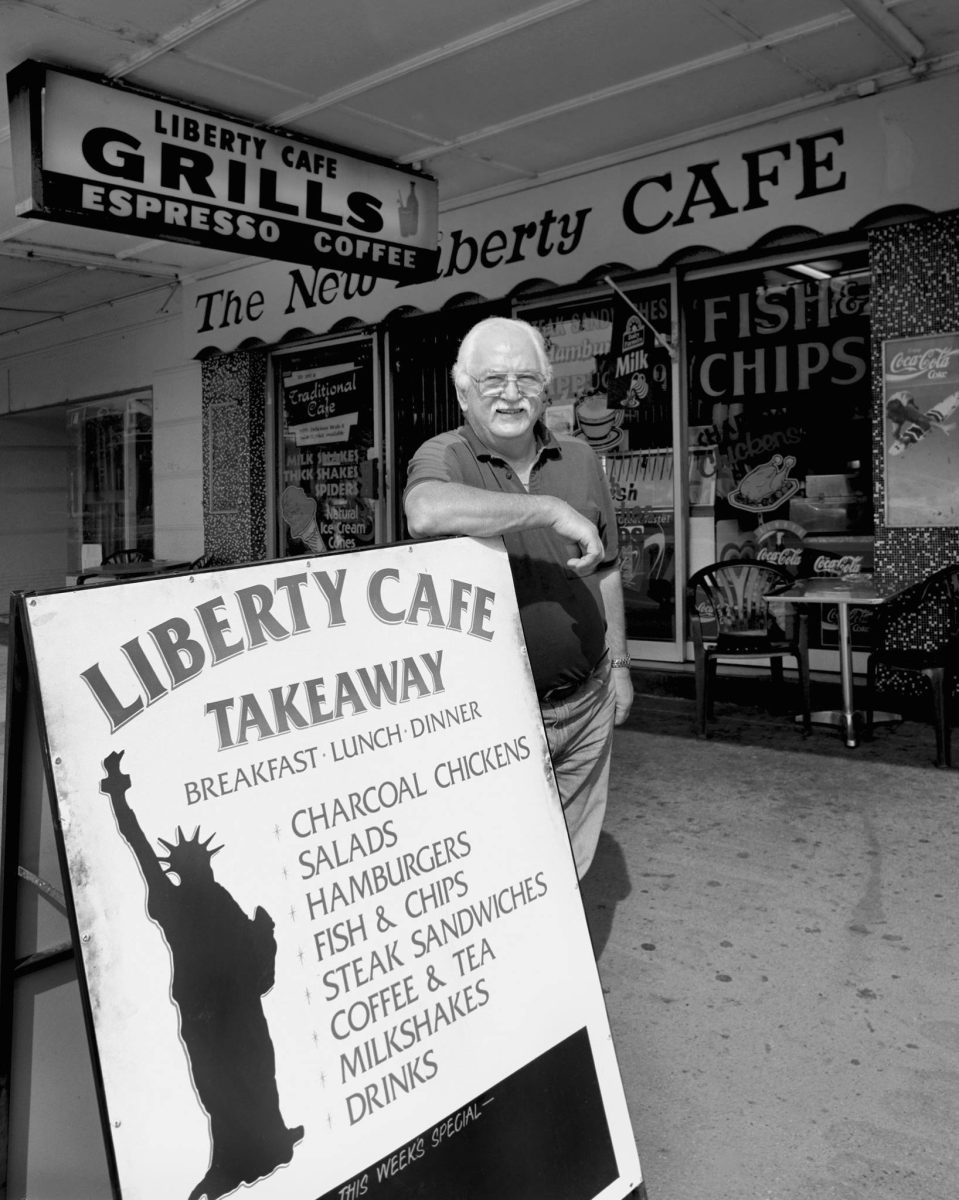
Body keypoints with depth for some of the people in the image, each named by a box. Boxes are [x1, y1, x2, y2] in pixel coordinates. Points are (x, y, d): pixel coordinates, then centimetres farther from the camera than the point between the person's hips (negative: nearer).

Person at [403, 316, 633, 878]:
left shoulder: (580, 458, 8)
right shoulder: (444, 457, -9)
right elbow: (427, 512, -35)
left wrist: (619, 664, 17)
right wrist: (551, 509, -30)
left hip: (584, 704, 5)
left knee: (569, 862, 17)